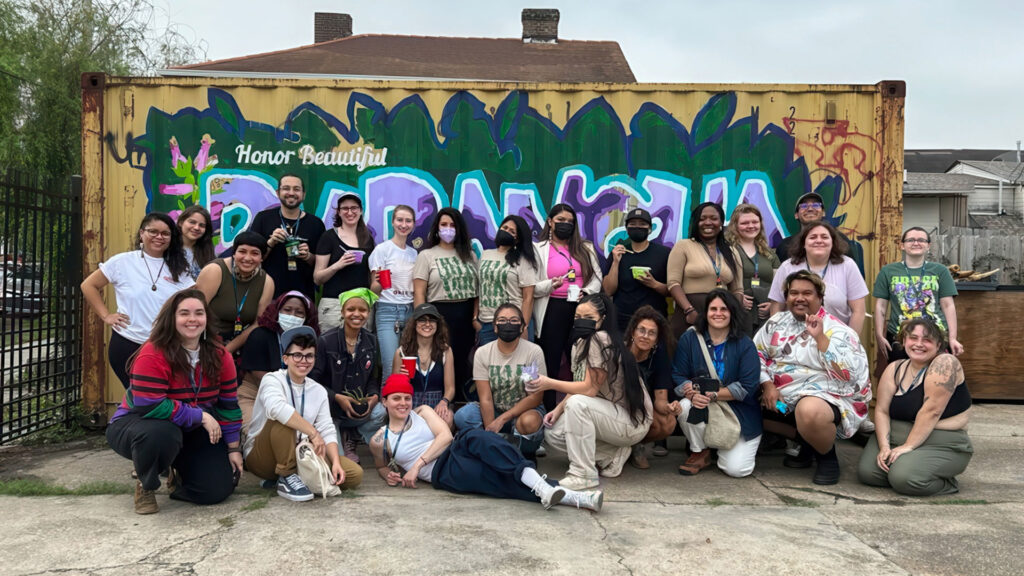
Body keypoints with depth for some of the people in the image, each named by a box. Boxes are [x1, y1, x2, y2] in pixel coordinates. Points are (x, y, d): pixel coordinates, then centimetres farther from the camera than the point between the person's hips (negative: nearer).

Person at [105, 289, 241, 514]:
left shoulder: (219, 356, -6)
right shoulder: (153, 355, -24)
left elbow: (228, 405, 1)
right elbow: (149, 407, -30)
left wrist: (233, 448, -1)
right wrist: (200, 416, -27)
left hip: (190, 433, 5)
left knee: (219, 488, -10)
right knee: (161, 433, -42)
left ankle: (178, 474, 25)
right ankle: (146, 486, -9)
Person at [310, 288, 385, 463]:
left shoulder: (370, 341, 4)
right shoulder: (326, 341, -11)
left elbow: (373, 378, 10)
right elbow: (313, 380, -10)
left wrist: (374, 396, -12)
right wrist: (337, 398, -22)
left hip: (359, 406, 4)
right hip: (330, 407, -4)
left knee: (379, 413, -29)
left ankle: (350, 437, 0)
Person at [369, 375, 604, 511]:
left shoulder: (422, 412, 16)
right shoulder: (379, 440, 14)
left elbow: (445, 436, 2)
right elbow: (381, 466, 30)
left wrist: (417, 464, -7)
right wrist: (390, 475, 5)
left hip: (455, 451, 2)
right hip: (442, 473, -2)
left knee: (474, 438, -37)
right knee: (501, 479, -28)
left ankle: (541, 487, -49)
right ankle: (573, 498, -47)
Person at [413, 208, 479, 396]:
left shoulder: (469, 255, 12)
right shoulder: (426, 256, 3)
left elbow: (478, 289, 8)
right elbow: (419, 293, -3)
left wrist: (476, 317, -3)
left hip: (466, 316, 3)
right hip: (439, 314, -3)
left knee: (462, 363, 6)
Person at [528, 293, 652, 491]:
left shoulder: (601, 340, -21)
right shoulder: (580, 344, 7)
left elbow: (590, 388, -25)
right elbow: (579, 386, 9)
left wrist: (550, 383, -29)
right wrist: (558, 409, -6)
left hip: (633, 422, -9)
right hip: (610, 413, 10)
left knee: (577, 404, -33)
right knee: (552, 434, 0)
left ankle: (583, 474, -22)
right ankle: (613, 455, 8)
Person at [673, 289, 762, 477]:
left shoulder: (745, 344, -8)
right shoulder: (689, 338, -3)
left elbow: (748, 386, -16)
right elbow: (678, 375, -6)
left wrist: (712, 395, -26)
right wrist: (694, 394, -27)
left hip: (739, 412, -1)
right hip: (703, 408, 1)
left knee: (736, 468, -16)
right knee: (685, 406, -34)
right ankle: (700, 452, -4)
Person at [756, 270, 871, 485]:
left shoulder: (837, 330, -7)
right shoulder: (776, 322, 10)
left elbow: (848, 374, -20)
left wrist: (820, 337, -24)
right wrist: (767, 385, -11)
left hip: (825, 397, -7)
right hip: (779, 396, 7)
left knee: (810, 412, -38)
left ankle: (827, 456, -3)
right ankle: (800, 442, 11)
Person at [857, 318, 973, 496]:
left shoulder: (945, 363, -15)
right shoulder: (895, 369, 3)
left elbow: (931, 411, -22)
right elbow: (881, 410, -1)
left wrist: (908, 446, -22)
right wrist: (884, 447, -15)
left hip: (942, 445, -6)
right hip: (896, 437, 6)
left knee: (904, 478, -29)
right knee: (866, 472, -15)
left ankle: (944, 482, 1)